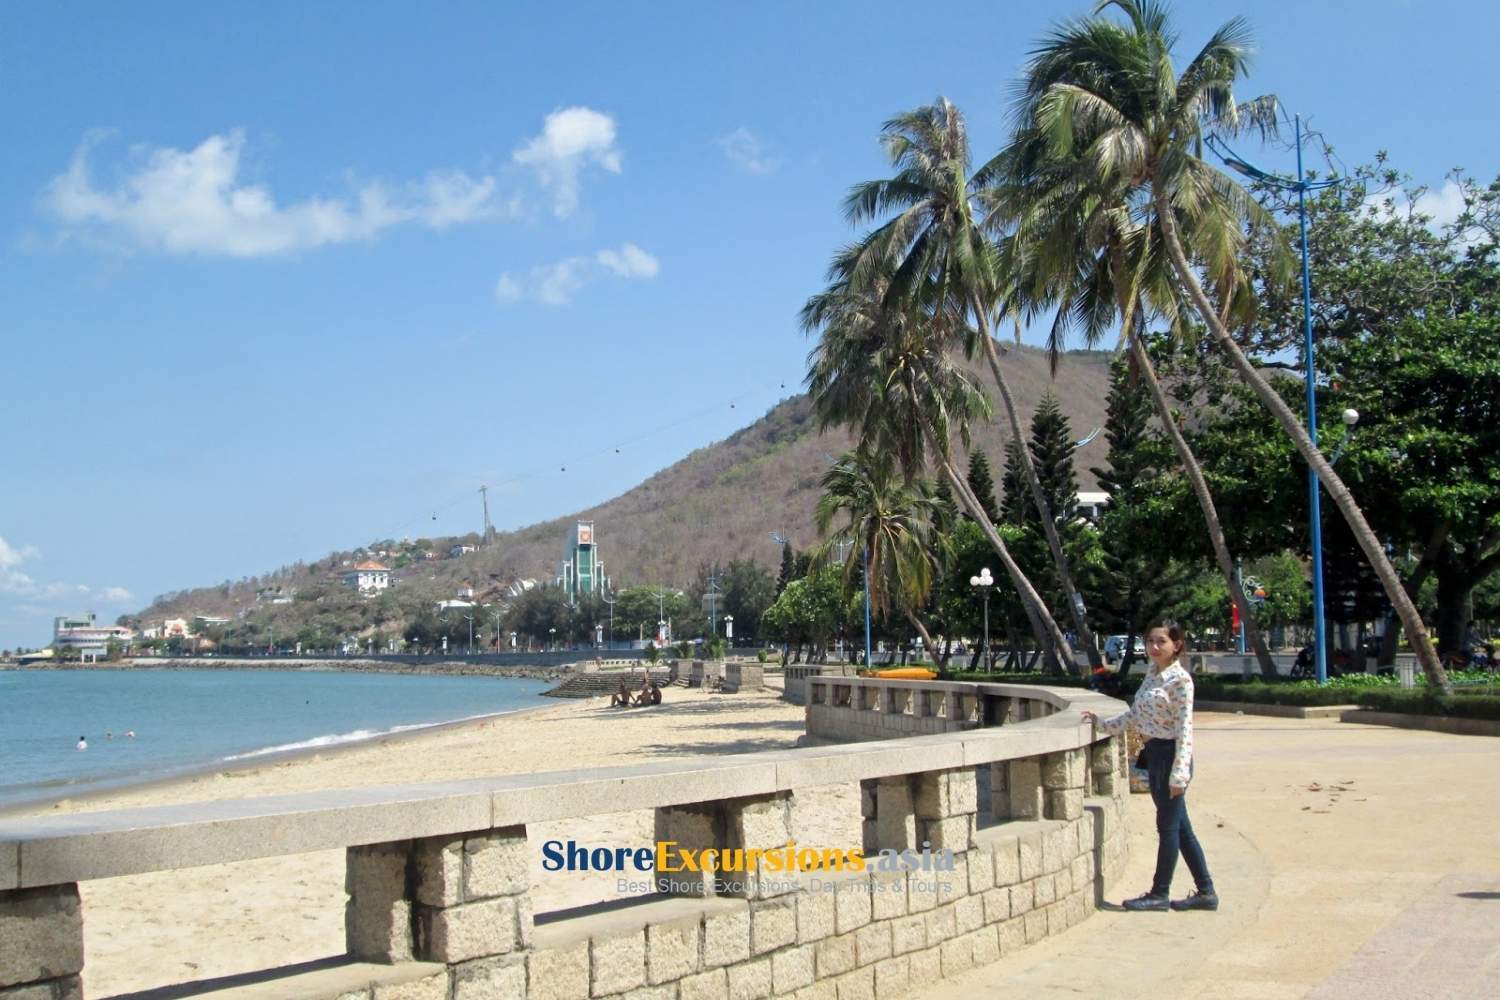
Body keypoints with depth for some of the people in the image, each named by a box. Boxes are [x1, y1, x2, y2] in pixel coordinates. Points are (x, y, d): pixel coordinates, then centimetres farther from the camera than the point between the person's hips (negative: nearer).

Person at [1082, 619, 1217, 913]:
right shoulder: (1152, 674, 11)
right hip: (1155, 754, 9)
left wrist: (1179, 772, -20)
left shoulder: (1180, 680, -14)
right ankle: (1206, 891, 19)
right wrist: (1102, 723, 15)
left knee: (1168, 827, 1)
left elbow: (1184, 728, -17)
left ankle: (1160, 894, 10)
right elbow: (1135, 715, 19)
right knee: (1180, 827, 12)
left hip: (1170, 754, -9)